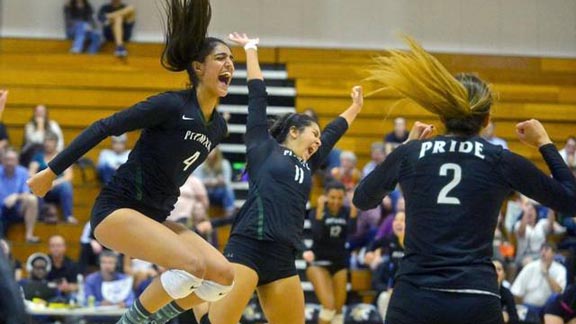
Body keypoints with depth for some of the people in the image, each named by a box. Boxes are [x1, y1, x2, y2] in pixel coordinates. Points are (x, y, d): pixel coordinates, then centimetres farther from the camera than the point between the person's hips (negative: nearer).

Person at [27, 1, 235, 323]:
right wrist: (52, 171, -12)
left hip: (155, 219, 8)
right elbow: (103, 128, -13)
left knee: (224, 275, -9)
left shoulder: (218, 127, 6)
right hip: (117, 209, -8)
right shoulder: (171, 105, -16)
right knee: (193, 265, -27)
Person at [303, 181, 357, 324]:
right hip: (319, 262, -4)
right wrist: (320, 211, -30)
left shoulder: (347, 212, 0)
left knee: (338, 308, 4)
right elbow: (317, 235, -25)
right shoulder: (318, 211, -9)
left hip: (340, 262, 4)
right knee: (328, 305, -19)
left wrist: (354, 210, -26)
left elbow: (352, 232, -18)